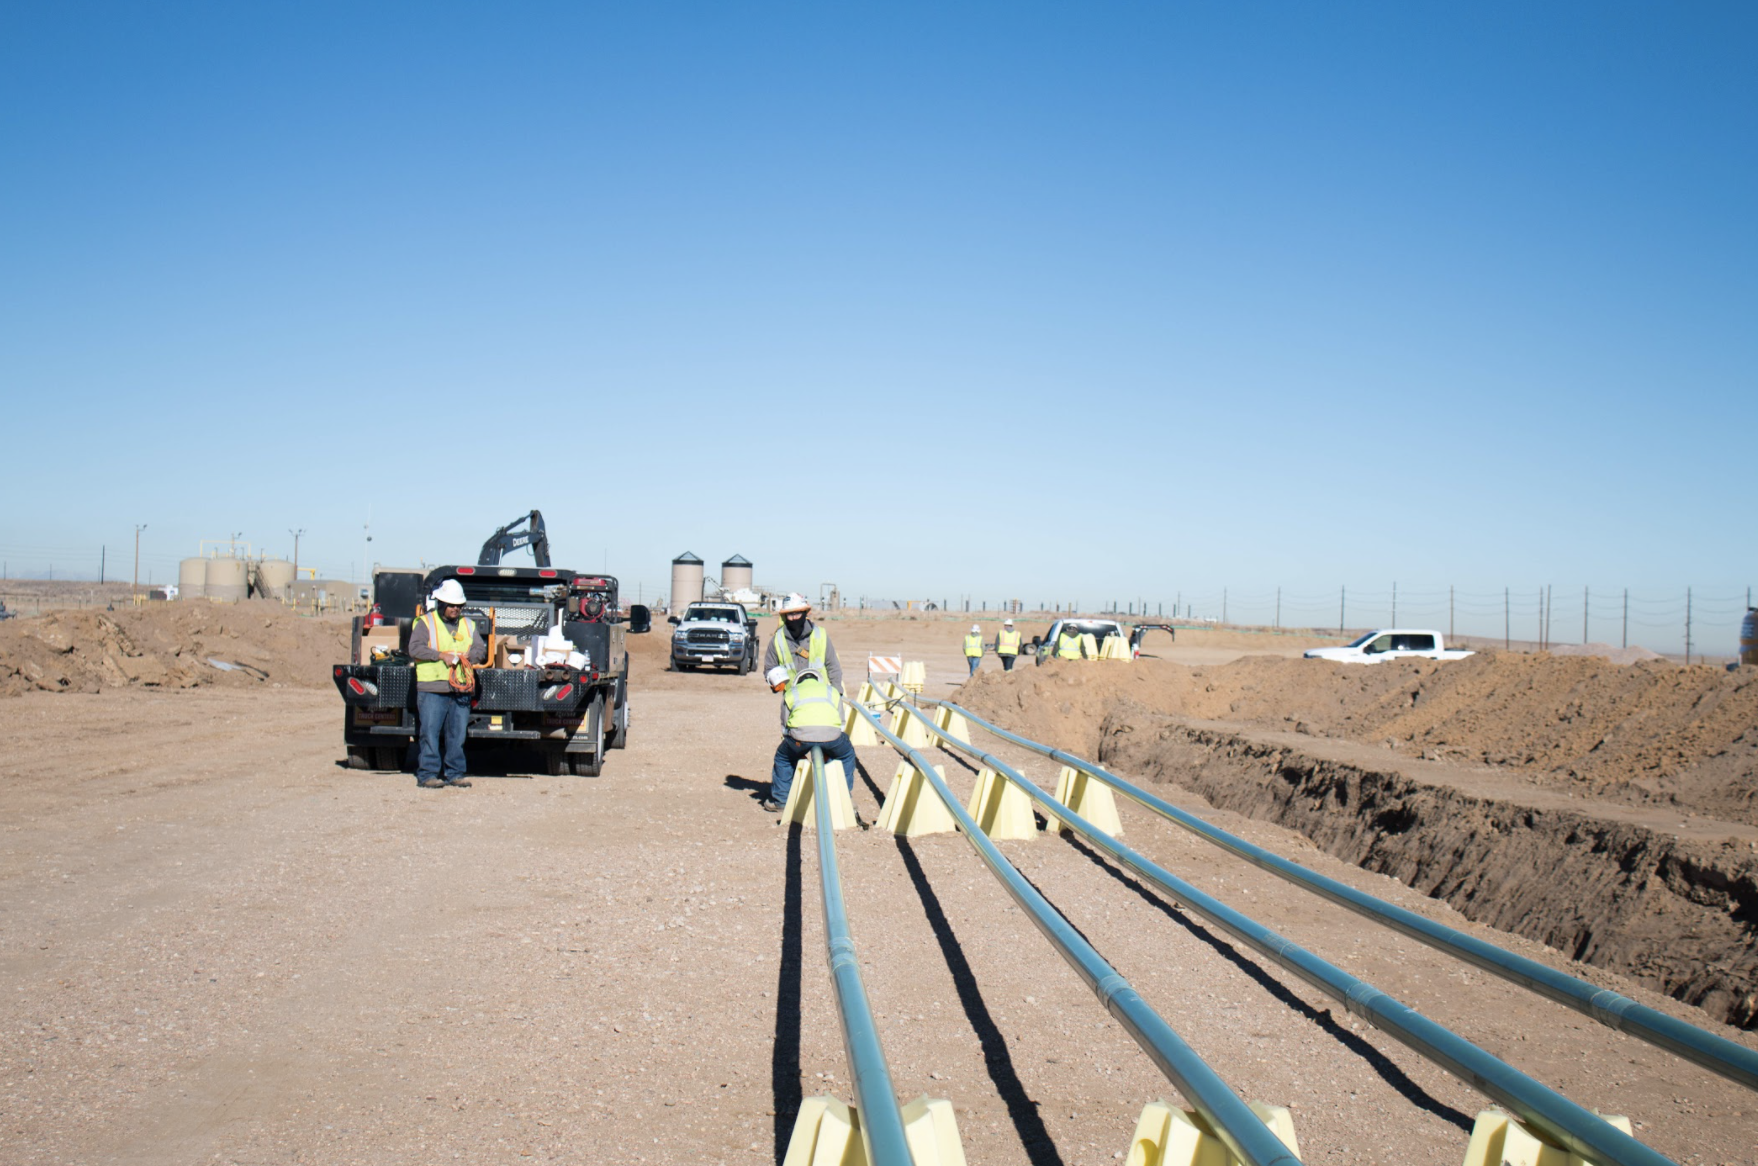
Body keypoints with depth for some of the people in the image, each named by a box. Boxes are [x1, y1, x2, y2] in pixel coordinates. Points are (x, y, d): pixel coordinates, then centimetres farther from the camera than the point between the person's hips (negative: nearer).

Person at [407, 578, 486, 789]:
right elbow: (415, 648, -8)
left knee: (457, 734, 6)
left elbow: (481, 649, 13)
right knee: (430, 733, -5)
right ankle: (427, 774, 1)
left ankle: (455, 773, 14)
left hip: (461, 690, 4)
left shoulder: (468, 625, 18)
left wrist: (467, 655, -8)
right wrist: (441, 655, -16)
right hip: (432, 689, -4)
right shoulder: (425, 622, 4)